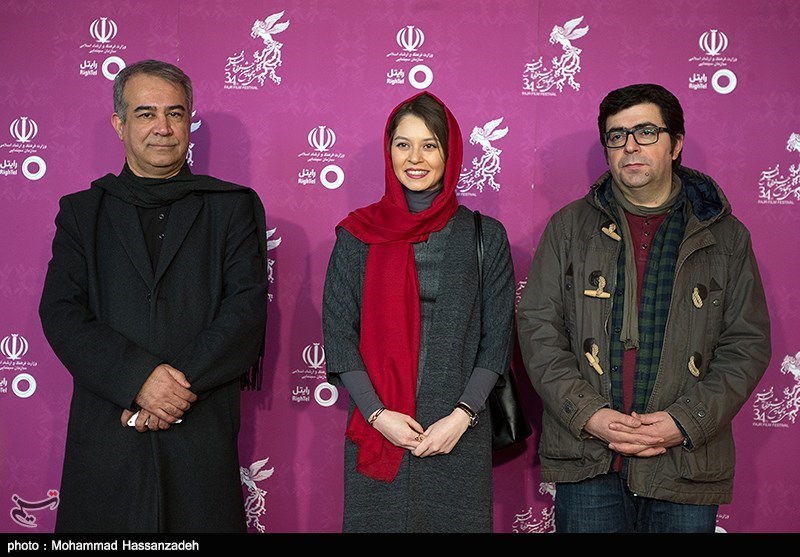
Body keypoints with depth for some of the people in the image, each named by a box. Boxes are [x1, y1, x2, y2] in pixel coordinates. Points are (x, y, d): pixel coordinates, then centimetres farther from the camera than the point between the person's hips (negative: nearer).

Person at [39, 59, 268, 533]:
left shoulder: (234, 206, 8)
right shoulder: (82, 211, 11)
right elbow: (60, 314, 0)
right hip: (105, 435, 1)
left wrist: (181, 384, -13)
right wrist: (139, 378, -15)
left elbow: (247, 310, -2)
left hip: (204, 433, -1)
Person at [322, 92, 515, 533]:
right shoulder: (358, 235, 3)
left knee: (455, 521, 7)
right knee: (380, 520, 8)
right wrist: (377, 414, -9)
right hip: (376, 432, 0)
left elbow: (497, 340, 2)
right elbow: (338, 336, 1)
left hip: (460, 433, 0)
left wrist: (462, 416, -9)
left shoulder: (485, 236, 3)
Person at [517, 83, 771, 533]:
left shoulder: (725, 236, 6)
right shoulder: (570, 227, 6)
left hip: (686, 460, 0)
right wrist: (587, 414, -11)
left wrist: (686, 422, -10)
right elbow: (539, 329, 1)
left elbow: (747, 344, 3)